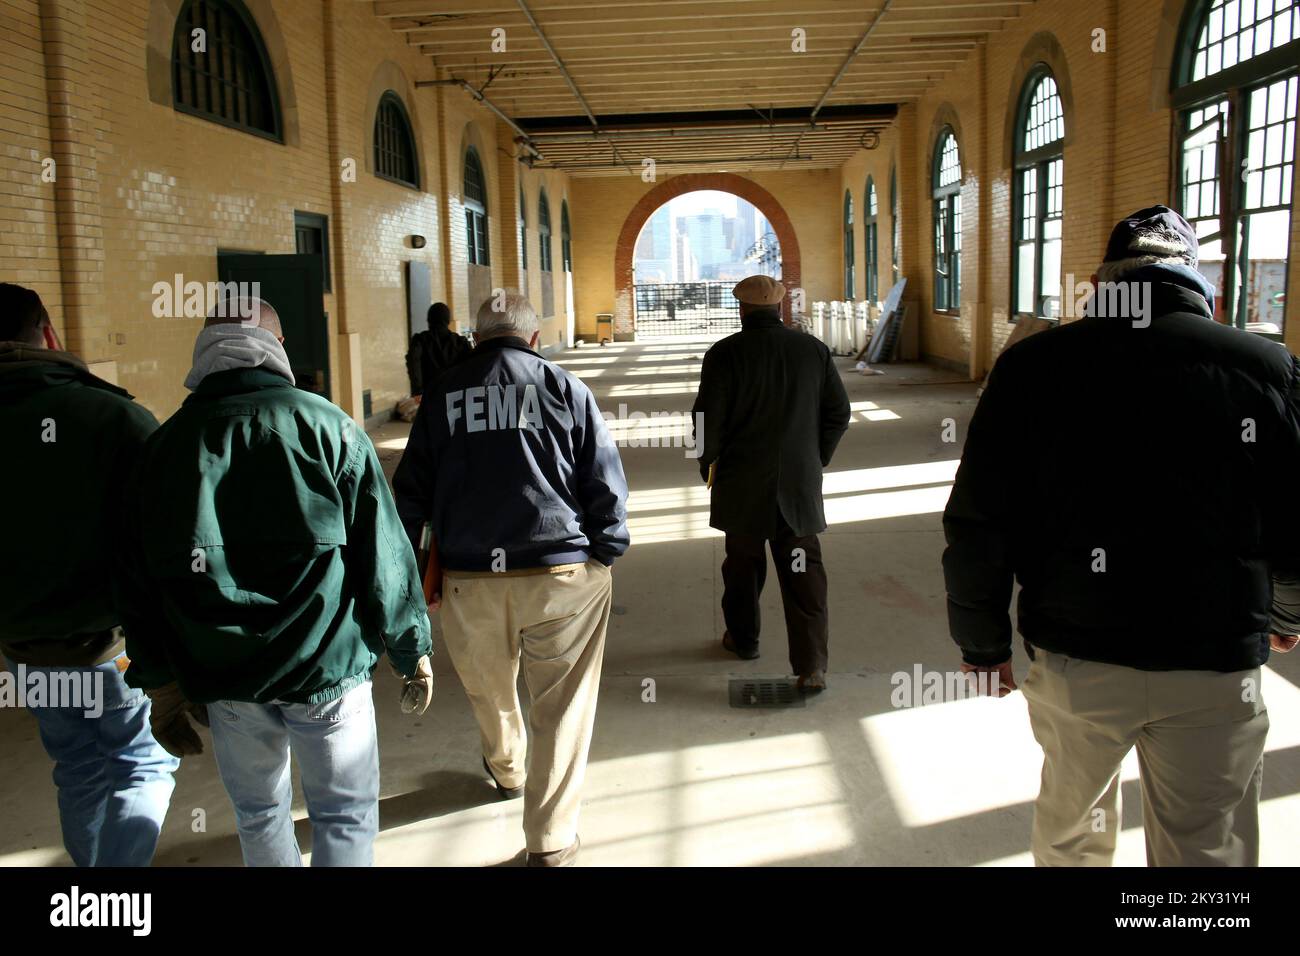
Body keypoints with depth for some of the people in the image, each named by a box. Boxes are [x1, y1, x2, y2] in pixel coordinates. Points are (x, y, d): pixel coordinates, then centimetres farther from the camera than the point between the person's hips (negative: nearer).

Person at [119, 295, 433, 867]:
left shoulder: (165, 444, 3)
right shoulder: (326, 425, -8)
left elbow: (140, 582, 5)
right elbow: (382, 552, -8)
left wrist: (161, 684, 14)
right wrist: (412, 649, 3)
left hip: (222, 674, 3)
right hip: (327, 667, -3)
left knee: (257, 815, 21)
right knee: (345, 816, 10)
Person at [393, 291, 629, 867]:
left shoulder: (443, 393, 6)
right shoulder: (564, 388, 1)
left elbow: (411, 491, 7)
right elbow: (607, 484, -2)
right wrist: (605, 557, 8)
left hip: (468, 579, 3)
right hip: (563, 576, -2)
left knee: (489, 692, 26)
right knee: (561, 710, 7)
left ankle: (507, 771, 52)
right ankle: (550, 844, 8)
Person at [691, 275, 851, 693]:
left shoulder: (725, 353, -10)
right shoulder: (814, 350, 1)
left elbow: (708, 420, -11)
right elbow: (839, 412, 5)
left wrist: (709, 466, 6)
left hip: (742, 485, -2)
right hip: (800, 485, 2)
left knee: (743, 563, 18)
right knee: (803, 572, 3)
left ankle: (742, 638, 36)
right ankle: (812, 665, -4)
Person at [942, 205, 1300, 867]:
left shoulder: (1033, 365, -6)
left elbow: (977, 528, -6)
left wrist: (982, 643, 8)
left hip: (1073, 660, 1)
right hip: (1215, 668, 0)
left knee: (1070, 821, 24)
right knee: (1207, 850, 14)